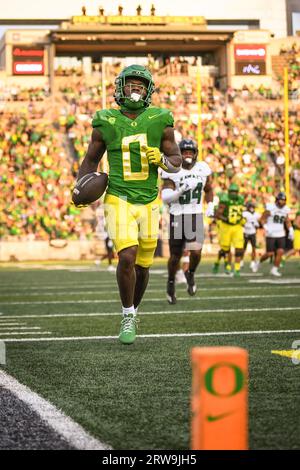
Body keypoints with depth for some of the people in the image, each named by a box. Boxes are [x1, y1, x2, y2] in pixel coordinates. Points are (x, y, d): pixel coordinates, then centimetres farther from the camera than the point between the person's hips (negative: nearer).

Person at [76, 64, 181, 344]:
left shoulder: (160, 122, 0)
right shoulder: (106, 123, -2)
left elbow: (177, 163, 6)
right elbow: (91, 160, 10)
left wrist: (163, 160, -16)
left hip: (148, 202, 2)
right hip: (119, 200, -2)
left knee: (142, 264, 10)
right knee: (127, 257, -19)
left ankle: (133, 311, 35)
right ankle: (128, 316, 0)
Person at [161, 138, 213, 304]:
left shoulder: (202, 169, 1)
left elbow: (208, 190, 19)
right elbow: (165, 197, -15)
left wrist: (210, 206, 4)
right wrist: (181, 190, -30)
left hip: (196, 216, 2)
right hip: (177, 216, -2)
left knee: (196, 252, -14)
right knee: (175, 255, 6)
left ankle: (190, 274, 18)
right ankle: (171, 282, 33)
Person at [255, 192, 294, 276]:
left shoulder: (285, 209, 4)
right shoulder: (270, 208, -11)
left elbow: (287, 221, 17)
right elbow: (262, 219, -7)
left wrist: (291, 231, 3)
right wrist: (266, 228, -21)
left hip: (281, 235, 4)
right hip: (270, 235, -4)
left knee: (280, 252, -9)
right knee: (270, 254, -5)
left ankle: (274, 270, 3)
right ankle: (259, 262, 24)